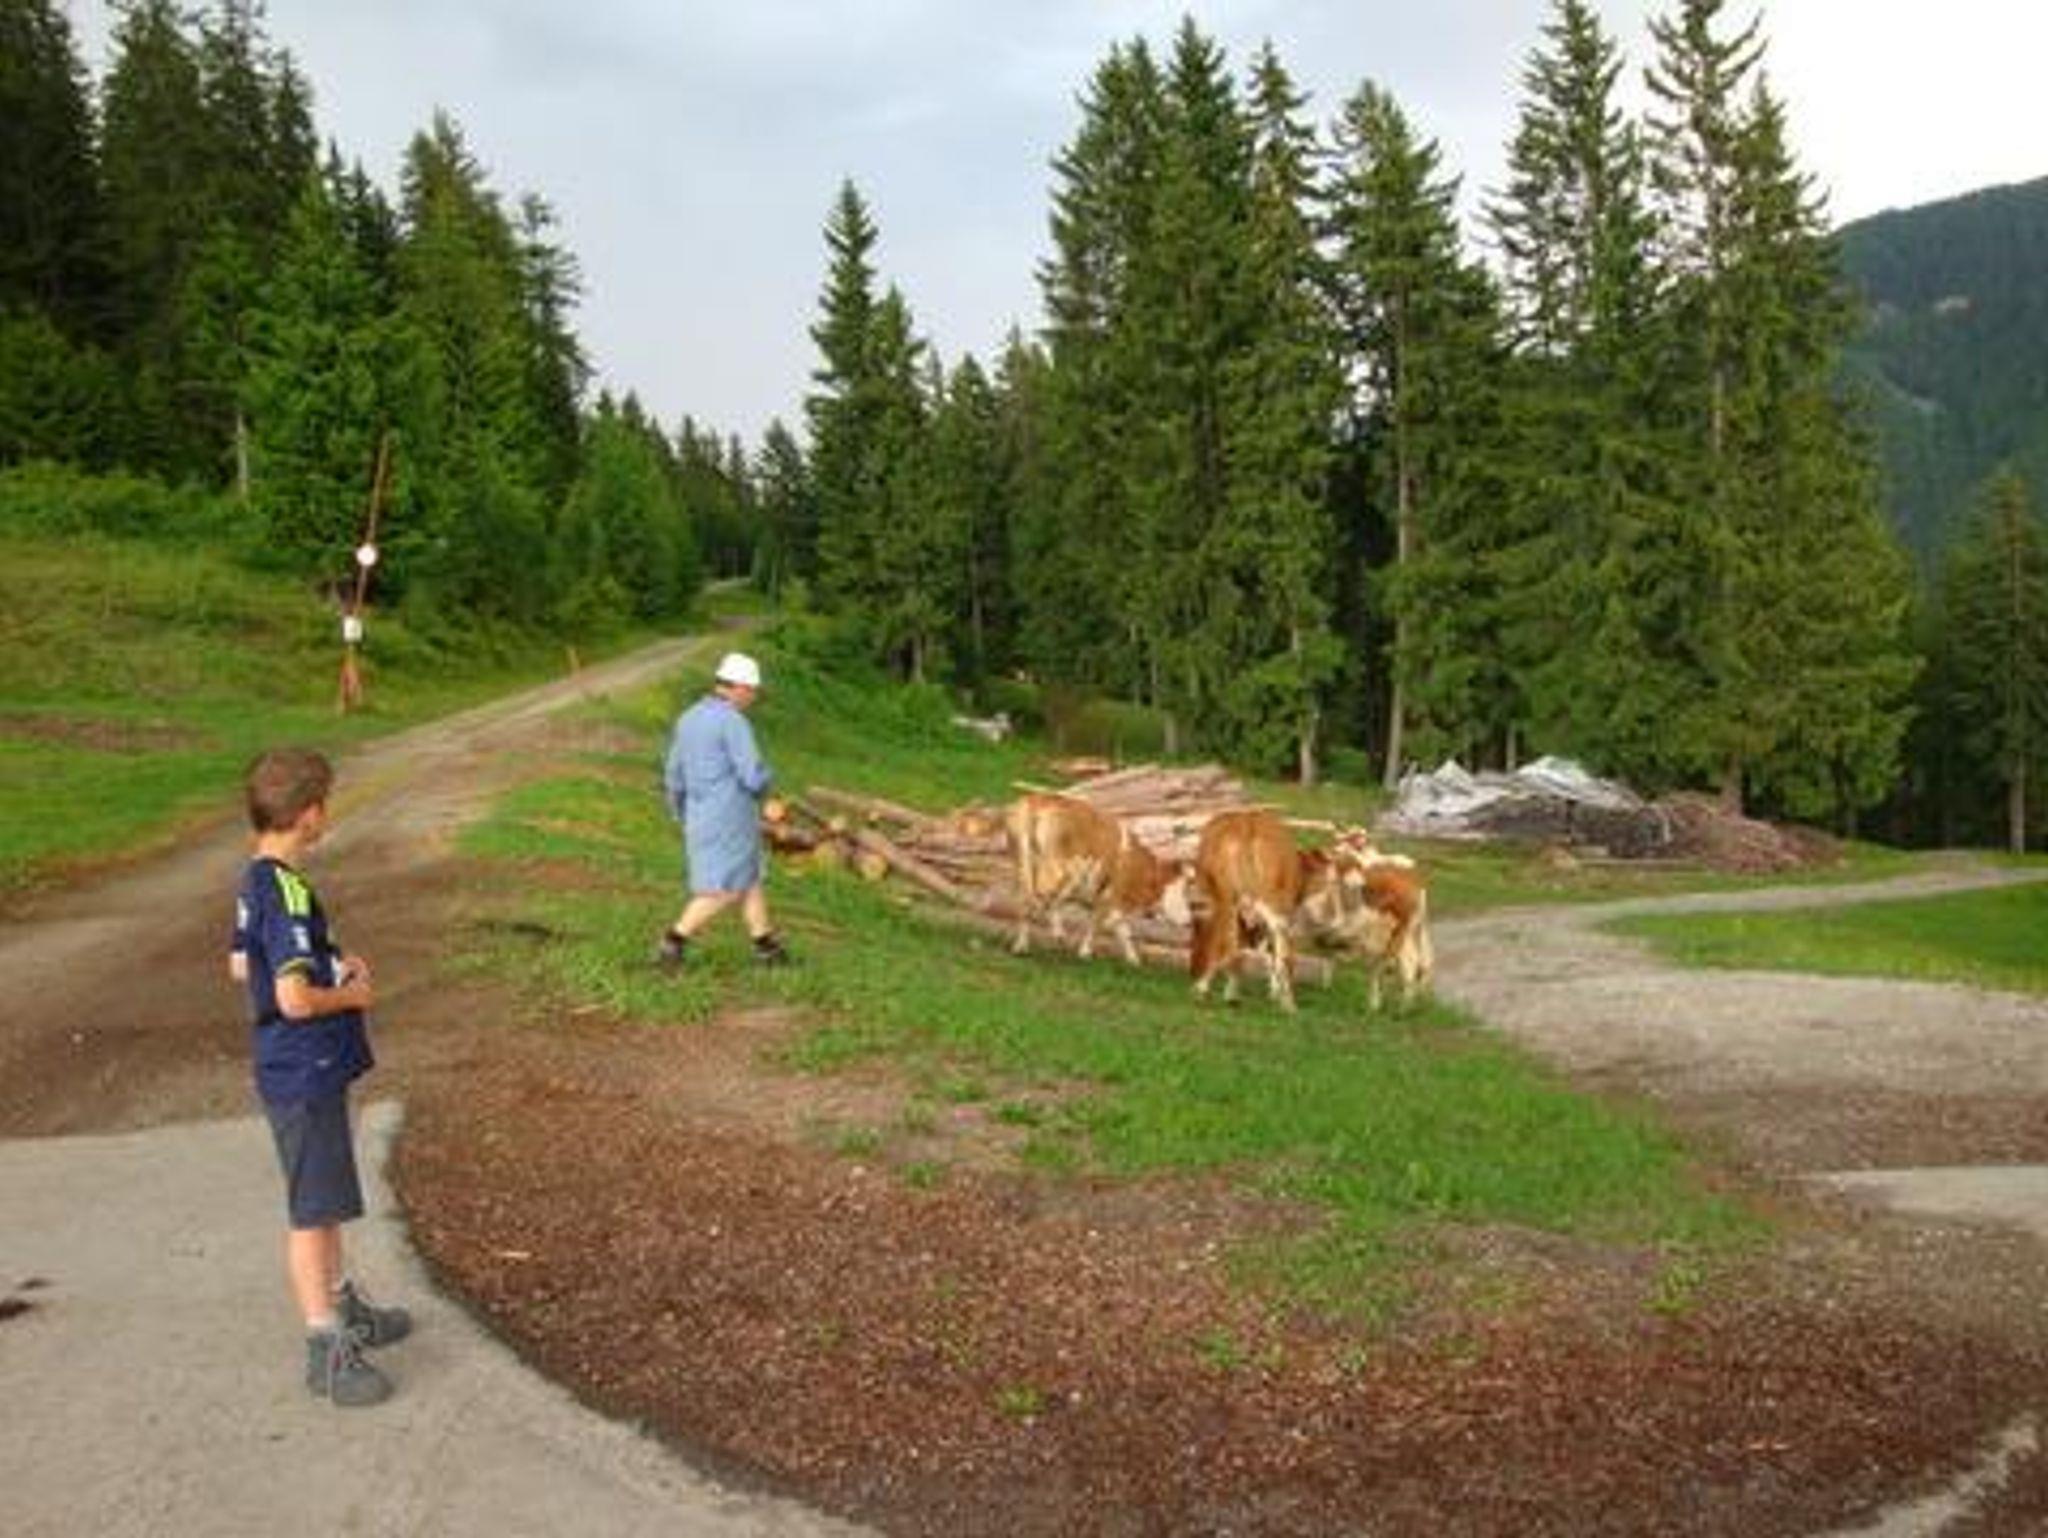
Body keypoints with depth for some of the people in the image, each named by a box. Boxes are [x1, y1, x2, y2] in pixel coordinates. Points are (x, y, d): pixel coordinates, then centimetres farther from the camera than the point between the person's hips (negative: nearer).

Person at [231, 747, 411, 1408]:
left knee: (325, 1201, 23)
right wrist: (351, 994, -12)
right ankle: (326, 1347, 11)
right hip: (305, 1076, -10)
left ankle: (342, 1305, 38)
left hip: (292, 1072, 10)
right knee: (312, 1211, 1)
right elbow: (296, 1000, -30)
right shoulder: (288, 894, -25)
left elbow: (240, 966, 18)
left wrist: (331, 964, 11)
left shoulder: (254, 883, 5)